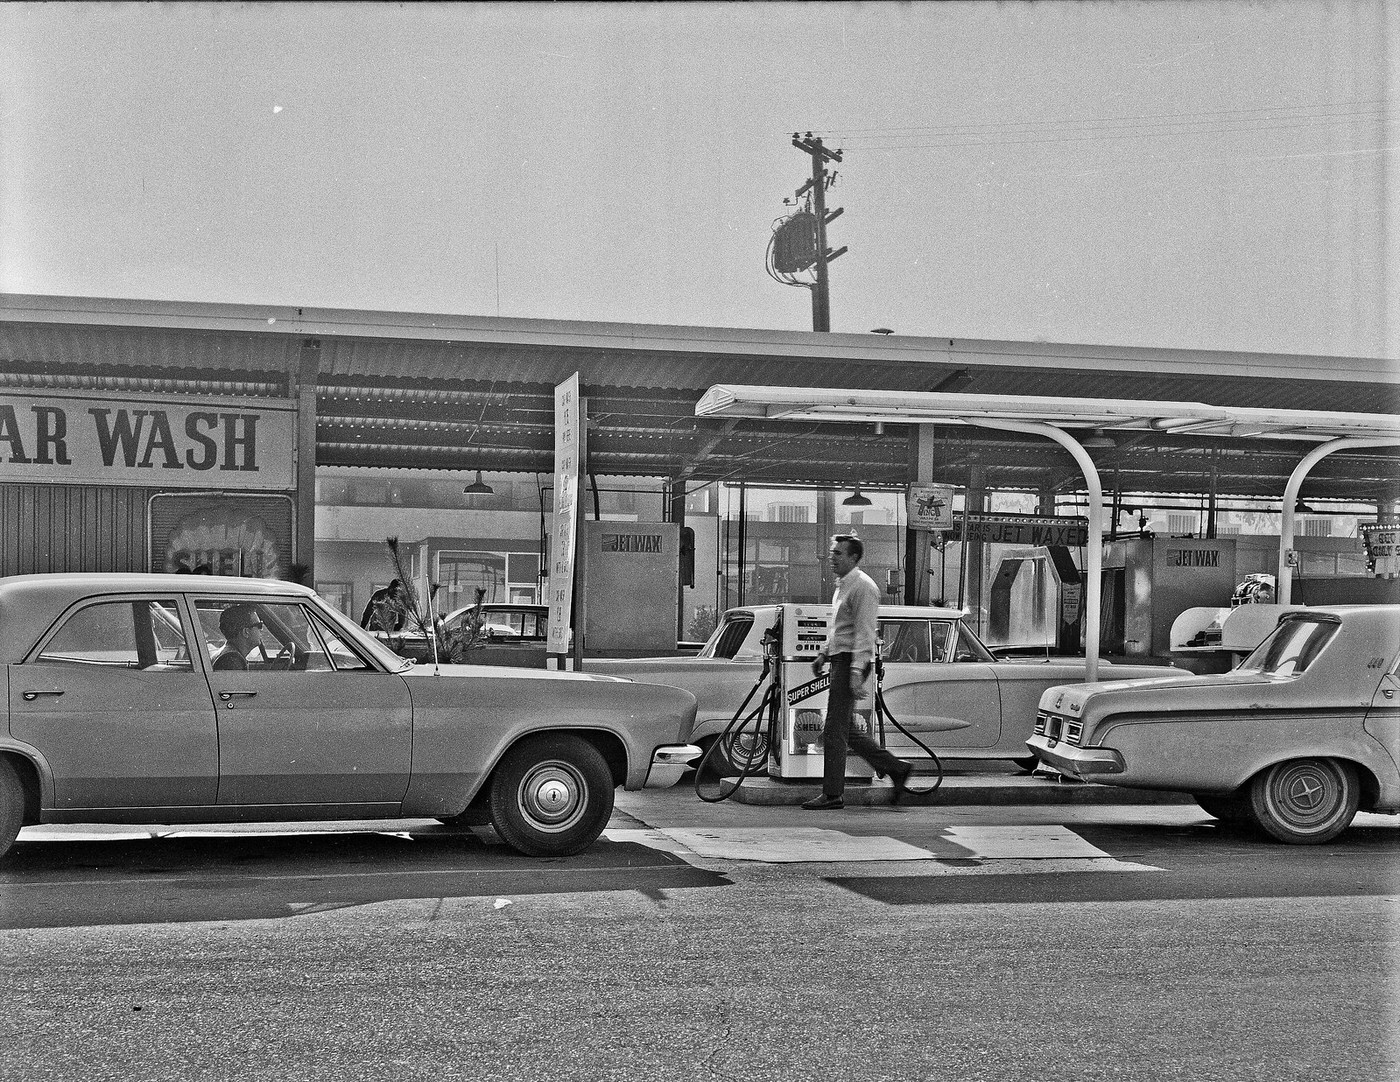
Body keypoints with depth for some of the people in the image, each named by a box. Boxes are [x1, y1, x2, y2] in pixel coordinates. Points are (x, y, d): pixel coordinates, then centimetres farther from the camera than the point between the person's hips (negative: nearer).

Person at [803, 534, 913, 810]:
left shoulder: (863, 587, -13)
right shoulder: (842, 586, 18)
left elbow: (864, 632, -20)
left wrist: (856, 670, -25)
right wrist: (824, 653, 18)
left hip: (851, 663, -10)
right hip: (840, 661, 10)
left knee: (834, 730, -8)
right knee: (845, 730, 12)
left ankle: (833, 794, -2)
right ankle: (897, 769, 19)